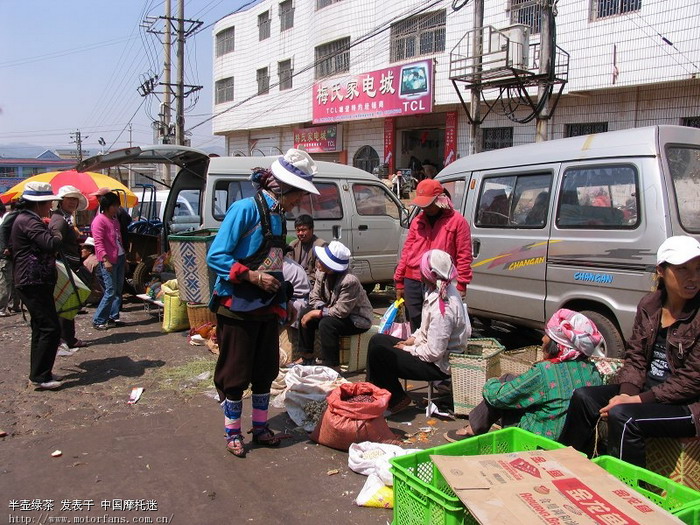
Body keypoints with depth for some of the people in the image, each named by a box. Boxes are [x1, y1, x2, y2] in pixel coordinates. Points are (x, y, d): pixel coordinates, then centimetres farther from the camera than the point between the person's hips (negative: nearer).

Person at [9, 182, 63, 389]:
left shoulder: (26, 219, 17)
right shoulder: (29, 221, -17)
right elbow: (51, 244, -29)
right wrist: (58, 236, -8)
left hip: (34, 282, 11)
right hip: (34, 283, -11)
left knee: (41, 328, 15)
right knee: (50, 328, -10)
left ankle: (38, 372, 23)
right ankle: (40, 376, -5)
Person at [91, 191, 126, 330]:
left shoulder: (114, 220, 17)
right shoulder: (99, 220, -10)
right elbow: (98, 242, -17)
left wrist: (125, 257, 19)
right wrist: (105, 260, -25)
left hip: (119, 258, 9)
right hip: (109, 260, -9)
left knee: (118, 290, 10)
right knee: (110, 291, -9)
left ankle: (113, 317, 19)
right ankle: (98, 320, -2)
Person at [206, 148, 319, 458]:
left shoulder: (278, 216, 8)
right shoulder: (245, 209, -16)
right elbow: (215, 257, -20)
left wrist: (280, 306, 13)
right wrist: (253, 276, -21)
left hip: (266, 309, 8)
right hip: (237, 309, -7)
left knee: (265, 372, 15)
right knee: (235, 375, 6)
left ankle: (260, 429, 31)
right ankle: (233, 434, 23)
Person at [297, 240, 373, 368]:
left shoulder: (350, 281, -32)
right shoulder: (321, 273, -8)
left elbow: (341, 311, -30)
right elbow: (314, 297, 0)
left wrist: (318, 313, -24)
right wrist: (323, 308, -21)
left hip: (357, 320, -8)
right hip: (335, 311, 8)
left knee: (326, 324, -32)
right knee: (305, 313, -5)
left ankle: (332, 367, -23)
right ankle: (307, 358, 8)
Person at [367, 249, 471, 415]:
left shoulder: (442, 307, -31)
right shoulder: (445, 290, -1)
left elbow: (433, 353, -27)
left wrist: (406, 349, -13)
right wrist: (413, 339, 3)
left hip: (438, 364, -10)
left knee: (378, 354, -14)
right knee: (377, 340, 10)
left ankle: (396, 400, 5)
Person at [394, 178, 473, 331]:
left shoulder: (457, 221, -1)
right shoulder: (417, 221, 12)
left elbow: (464, 255, -3)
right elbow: (407, 251, 15)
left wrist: (461, 285, -6)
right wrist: (399, 281, 14)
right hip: (412, 283, 5)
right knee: (416, 324, 10)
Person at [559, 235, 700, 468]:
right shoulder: (649, 305, 2)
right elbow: (635, 356, 4)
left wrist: (639, 400, -19)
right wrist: (627, 392, -14)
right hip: (648, 388, 7)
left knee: (622, 416, -28)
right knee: (584, 397, -7)